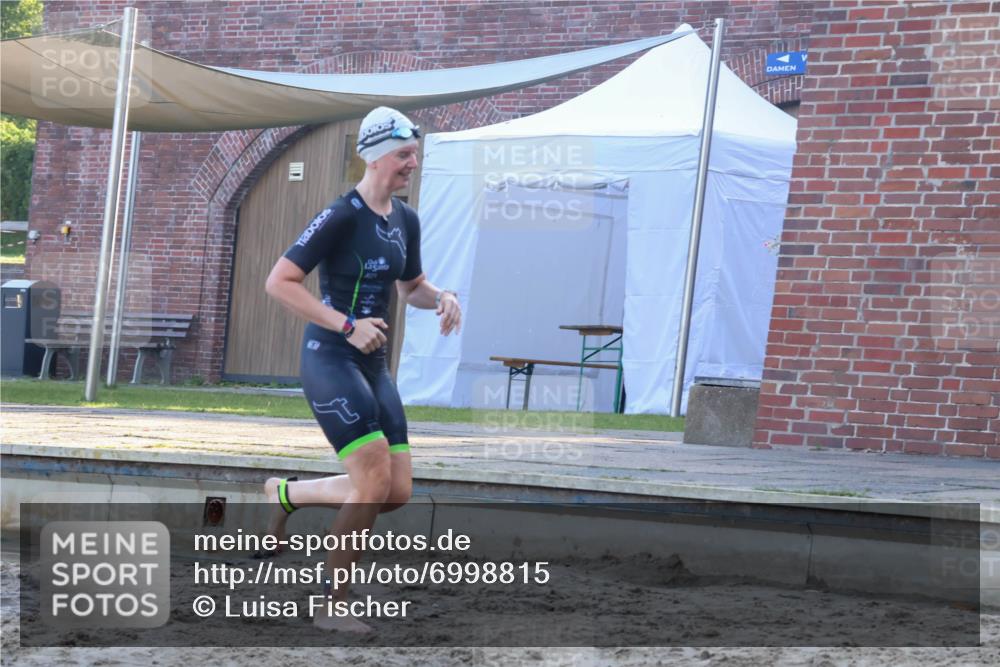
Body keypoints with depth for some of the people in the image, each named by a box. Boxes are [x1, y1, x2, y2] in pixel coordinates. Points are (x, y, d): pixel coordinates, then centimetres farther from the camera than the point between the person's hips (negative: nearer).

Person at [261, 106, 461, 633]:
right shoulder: (341, 218, -14)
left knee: (398, 492, 2)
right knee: (375, 480, -18)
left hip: (374, 367, 8)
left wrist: (441, 298, 3)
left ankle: (286, 493, 25)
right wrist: (347, 325, -21)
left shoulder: (405, 221, 10)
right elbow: (279, 282, -16)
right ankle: (330, 607, -5)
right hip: (330, 360, -8)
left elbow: (411, 286, 26)